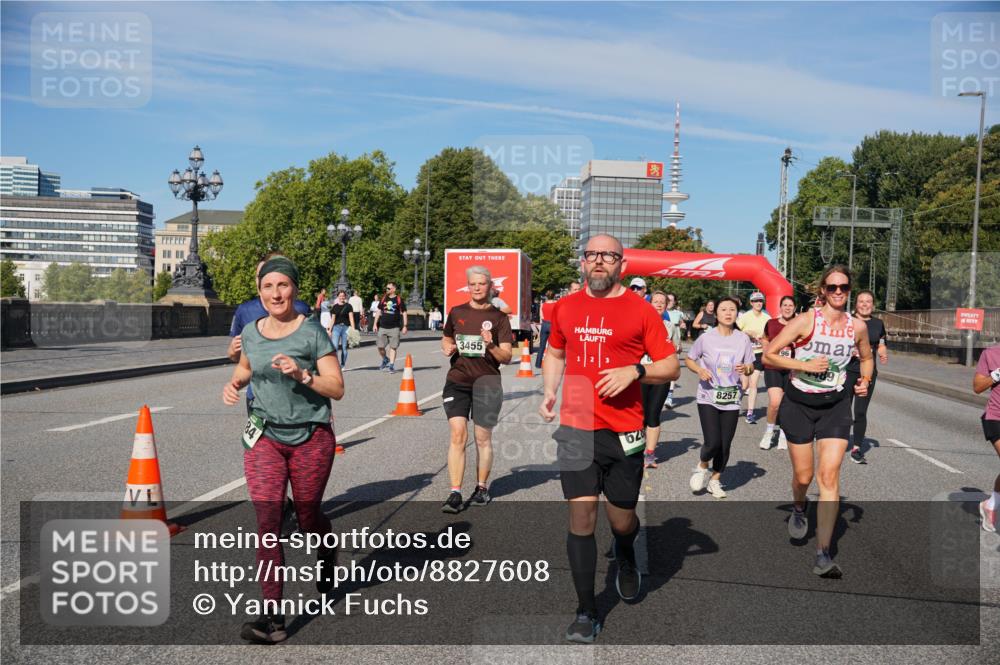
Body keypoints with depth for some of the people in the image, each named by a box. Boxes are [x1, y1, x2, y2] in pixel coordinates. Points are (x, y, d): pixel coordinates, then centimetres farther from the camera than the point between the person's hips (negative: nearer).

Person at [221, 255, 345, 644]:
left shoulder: (312, 332, -9)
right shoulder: (250, 332, 4)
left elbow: (337, 388, -10)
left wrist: (301, 374, -25)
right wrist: (234, 383, 4)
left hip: (311, 439, -2)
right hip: (265, 438, 3)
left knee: (307, 518, 13)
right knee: (267, 523, -8)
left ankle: (327, 548, 49)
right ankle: (272, 616, -4)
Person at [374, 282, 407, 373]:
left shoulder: (399, 300, 0)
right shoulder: (383, 299, 9)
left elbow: (404, 313, 3)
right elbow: (378, 311, 14)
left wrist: (405, 326, -2)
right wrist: (375, 324, 9)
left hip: (394, 328, -3)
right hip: (382, 327, 3)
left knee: (393, 347, 0)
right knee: (380, 346, 0)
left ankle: (391, 366, 7)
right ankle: (385, 360, 26)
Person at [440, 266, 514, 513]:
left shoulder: (499, 317, 0)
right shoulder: (456, 312, 7)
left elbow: (507, 357, -2)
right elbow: (446, 339, 23)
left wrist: (491, 345, -21)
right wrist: (447, 347, 1)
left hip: (486, 382, -1)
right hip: (457, 381, 1)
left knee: (483, 438, 9)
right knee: (457, 435, -7)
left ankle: (481, 488, 26)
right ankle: (455, 494, -5)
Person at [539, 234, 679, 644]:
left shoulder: (641, 310, -2)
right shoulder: (565, 307, 8)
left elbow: (670, 367, 1)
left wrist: (635, 370, -17)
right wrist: (548, 392, 10)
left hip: (624, 433, -1)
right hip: (575, 429, 2)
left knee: (621, 519, 11)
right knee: (581, 517, -3)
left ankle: (626, 559, 48)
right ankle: (586, 613, 10)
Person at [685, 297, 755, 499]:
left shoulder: (743, 339, -2)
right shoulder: (706, 338, -7)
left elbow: (751, 366, 8)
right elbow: (688, 359, 5)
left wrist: (746, 369, -15)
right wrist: (700, 370, -14)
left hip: (731, 400, 2)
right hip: (708, 398, -2)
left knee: (725, 446, 6)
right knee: (713, 443, -12)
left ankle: (715, 479, 30)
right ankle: (702, 467, 21)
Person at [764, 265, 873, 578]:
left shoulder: (857, 326, -1)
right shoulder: (806, 321, -12)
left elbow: (867, 358, 19)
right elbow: (769, 355, -11)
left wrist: (865, 380, 0)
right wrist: (805, 365, -21)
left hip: (835, 406, 2)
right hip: (799, 403, -1)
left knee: (829, 475, -11)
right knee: (804, 476, 8)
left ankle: (823, 554, -10)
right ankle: (799, 508, 46)